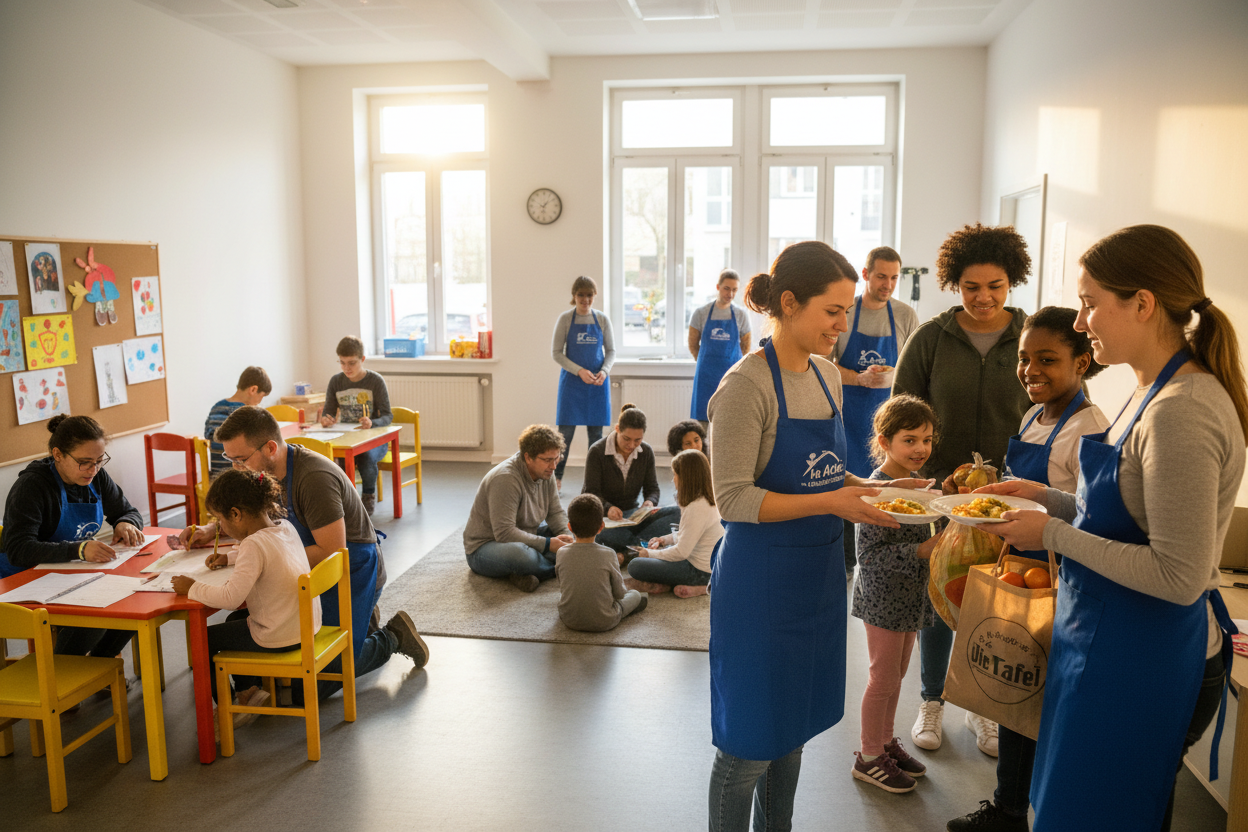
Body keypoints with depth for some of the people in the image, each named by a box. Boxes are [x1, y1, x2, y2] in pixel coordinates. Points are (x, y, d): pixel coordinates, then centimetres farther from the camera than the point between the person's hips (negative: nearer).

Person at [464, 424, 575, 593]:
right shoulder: (505, 479, -28)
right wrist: (548, 544, -30)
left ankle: (526, 574, -15)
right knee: (522, 555, -42)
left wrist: (565, 535, -15)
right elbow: (504, 533, -31)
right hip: (484, 546, -9)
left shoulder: (545, 472, -2)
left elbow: (555, 512, 7)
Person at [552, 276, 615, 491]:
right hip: (572, 382, -2)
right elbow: (556, 352, -3)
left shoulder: (602, 320, 5)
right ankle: (557, 477, 10)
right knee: (566, 431, -1)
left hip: (597, 383, 2)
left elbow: (611, 351, 9)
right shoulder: (565, 319, -2)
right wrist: (579, 371, -15)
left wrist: (604, 371, -11)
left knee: (596, 432, 7)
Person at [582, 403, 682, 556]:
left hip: (632, 513, 5)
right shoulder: (597, 451, -10)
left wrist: (650, 502, -20)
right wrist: (608, 508, -34)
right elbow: (591, 492, -11)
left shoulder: (646, 452, 3)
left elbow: (652, 488, 6)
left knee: (678, 513, -20)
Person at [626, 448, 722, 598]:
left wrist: (650, 554, -10)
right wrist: (666, 539, 10)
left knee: (635, 566, -15)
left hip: (699, 572, -11)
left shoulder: (697, 508, -26)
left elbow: (681, 552, -24)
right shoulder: (708, 499, 5)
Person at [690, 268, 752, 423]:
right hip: (706, 375, -1)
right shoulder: (701, 313, 0)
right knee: (702, 417, -1)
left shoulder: (741, 315, 3)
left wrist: (731, 365, 9)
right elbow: (693, 345, 8)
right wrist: (708, 364, 8)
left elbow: (746, 346, 12)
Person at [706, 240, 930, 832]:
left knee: (792, 728, 21)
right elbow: (734, 498, -20)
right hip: (762, 578, -7)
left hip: (818, 573, 8)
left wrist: (873, 489, -1)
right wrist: (829, 503, -25)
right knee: (749, 745, 6)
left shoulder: (826, 375, 7)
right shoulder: (747, 385, -17)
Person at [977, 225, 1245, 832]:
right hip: (1108, 642, 9)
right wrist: (1048, 499, 8)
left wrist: (1053, 535, -19)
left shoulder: (1181, 413, -24)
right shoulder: (1155, 393, 7)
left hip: (1141, 663, -9)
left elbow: (1178, 576, -25)